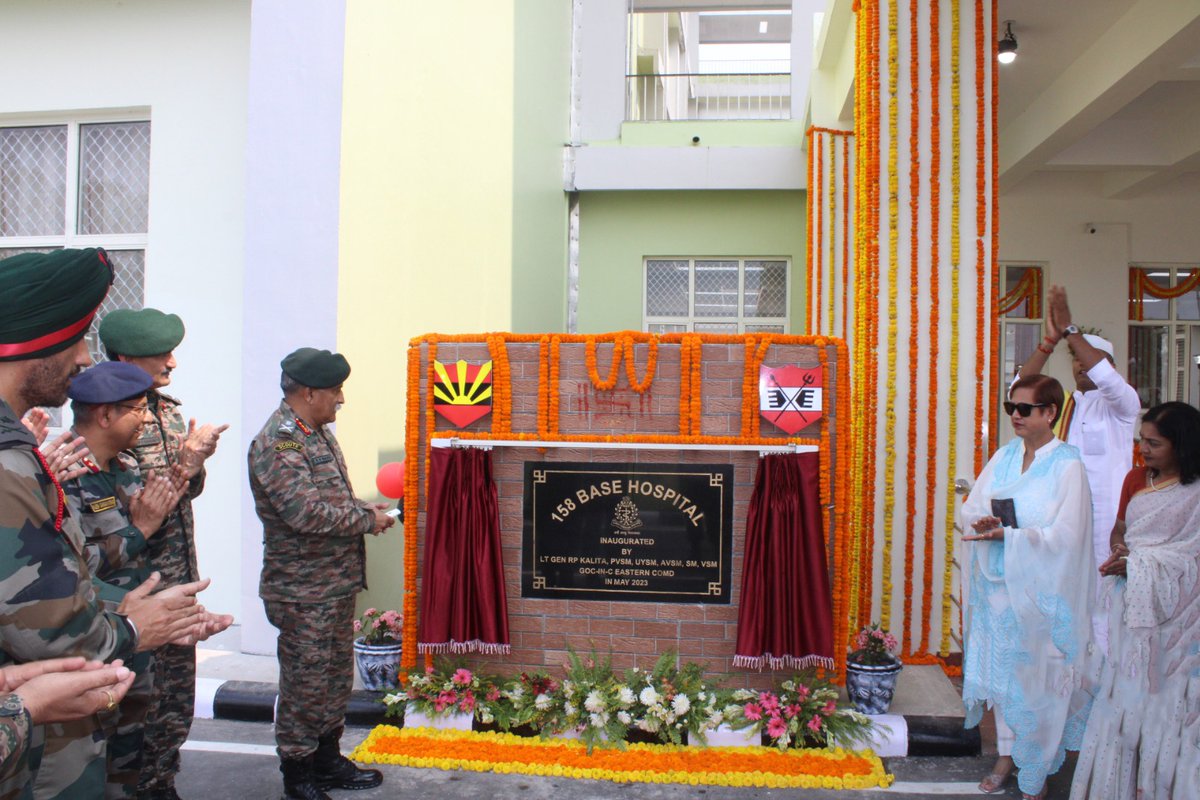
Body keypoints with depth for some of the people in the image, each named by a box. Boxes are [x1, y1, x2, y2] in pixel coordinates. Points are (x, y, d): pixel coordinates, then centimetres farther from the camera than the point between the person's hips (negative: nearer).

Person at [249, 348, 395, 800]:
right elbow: (307, 512, -29)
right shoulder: (278, 443, -20)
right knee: (305, 683, 5)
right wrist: (368, 520, -17)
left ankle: (327, 760, 34)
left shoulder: (316, 432, 12)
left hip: (337, 584, 10)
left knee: (337, 677, 19)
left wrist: (368, 509, 4)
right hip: (303, 591, -10)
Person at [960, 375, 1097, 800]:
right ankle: (1006, 754, 30)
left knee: (1037, 676, 4)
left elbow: (1065, 535, -16)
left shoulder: (1067, 465, -11)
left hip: (1040, 588, -5)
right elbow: (971, 507, 5)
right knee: (1000, 667, 14)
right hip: (998, 582, 5)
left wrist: (1007, 535, -23)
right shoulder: (1004, 457, 5)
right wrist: (981, 520, -17)